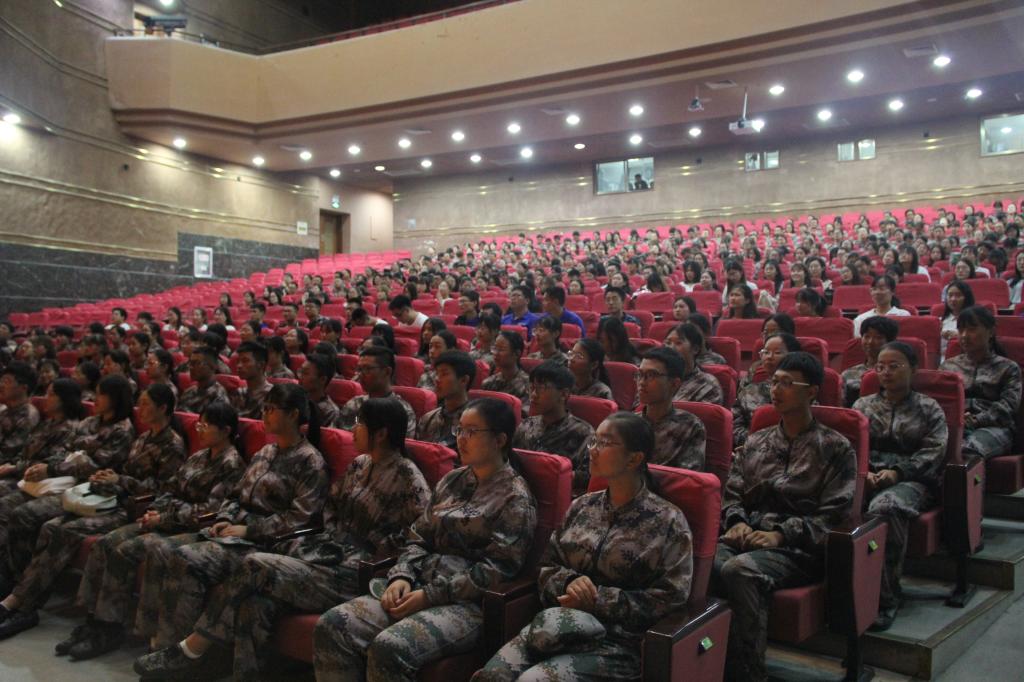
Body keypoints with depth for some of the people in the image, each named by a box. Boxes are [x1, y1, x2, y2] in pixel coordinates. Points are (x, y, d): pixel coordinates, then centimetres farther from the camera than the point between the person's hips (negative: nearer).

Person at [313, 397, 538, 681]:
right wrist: (402, 576, -5)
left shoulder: (515, 498, -4)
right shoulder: (451, 481, 17)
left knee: (389, 648, -33)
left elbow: (496, 569, -12)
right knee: (332, 627, -15)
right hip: (421, 586, 7)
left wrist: (429, 596, -16)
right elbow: (419, 537, 16)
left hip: (469, 603, -7)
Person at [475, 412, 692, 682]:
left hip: (618, 641, -4)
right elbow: (546, 567, 16)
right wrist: (569, 581, -7)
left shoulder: (668, 522, -2)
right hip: (559, 624, 4)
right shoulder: (581, 506, 12)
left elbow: (669, 599, -8)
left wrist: (597, 600, -12)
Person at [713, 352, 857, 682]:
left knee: (739, 570, -36)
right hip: (747, 537, 4)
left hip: (798, 549, -4)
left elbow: (834, 515, -4)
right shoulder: (756, 442, 20)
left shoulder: (835, 448, 5)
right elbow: (731, 493, 18)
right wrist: (737, 521, -5)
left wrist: (781, 535, -16)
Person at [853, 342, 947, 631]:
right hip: (867, 476, 3)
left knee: (885, 507, -39)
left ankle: (885, 596, -30)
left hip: (911, 480, -2)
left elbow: (933, 451, 2)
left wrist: (897, 472, -13)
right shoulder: (863, 405, 23)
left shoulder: (929, 408, 16)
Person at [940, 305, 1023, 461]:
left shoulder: (1007, 367, 17)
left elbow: (1008, 405, 2)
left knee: (969, 449, -41)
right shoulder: (948, 365, 25)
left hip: (994, 427, -2)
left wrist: (975, 421, -14)